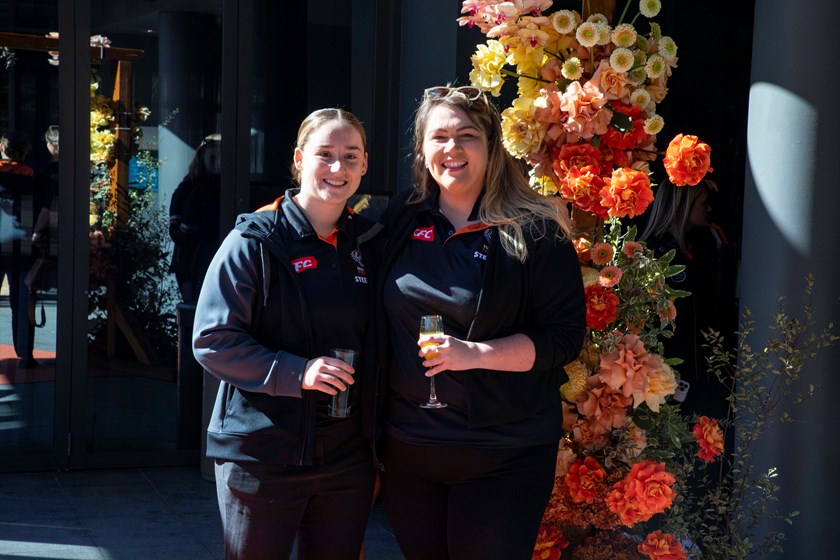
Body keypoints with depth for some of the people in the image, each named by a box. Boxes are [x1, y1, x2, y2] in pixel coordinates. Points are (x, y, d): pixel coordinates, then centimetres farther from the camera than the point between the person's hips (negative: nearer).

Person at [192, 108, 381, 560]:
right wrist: (294, 371, -22)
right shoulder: (255, 241, -8)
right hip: (261, 455, -4)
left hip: (348, 457, 4)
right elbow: (212, 341, -11)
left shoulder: (369, 244, 7)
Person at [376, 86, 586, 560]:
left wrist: (475, 353, -22)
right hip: (408, 448, 4)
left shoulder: (534, 232, -9)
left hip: (502, 460, -4)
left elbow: (566, 336, -11)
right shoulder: (403, 218, 5)